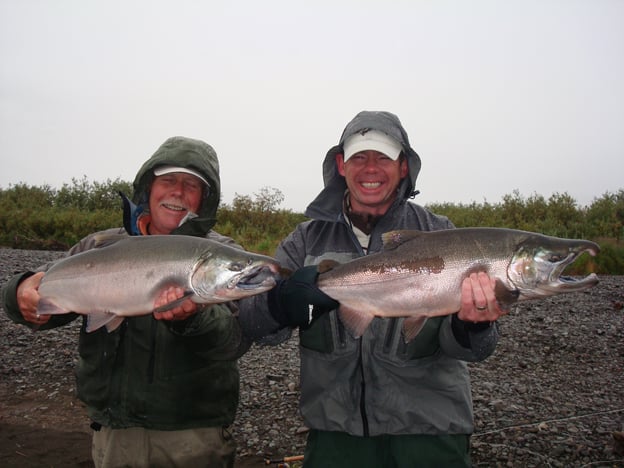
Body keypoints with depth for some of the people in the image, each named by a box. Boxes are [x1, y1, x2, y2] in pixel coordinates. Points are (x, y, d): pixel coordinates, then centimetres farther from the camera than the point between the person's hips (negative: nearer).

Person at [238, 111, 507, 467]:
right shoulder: (308, 239, 0)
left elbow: (463, 347, -8)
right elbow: (253, 322, -7)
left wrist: (472, 323, -31)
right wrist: (285, 298, -28)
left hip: (428, 430, -1)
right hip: (334, 429, 2)